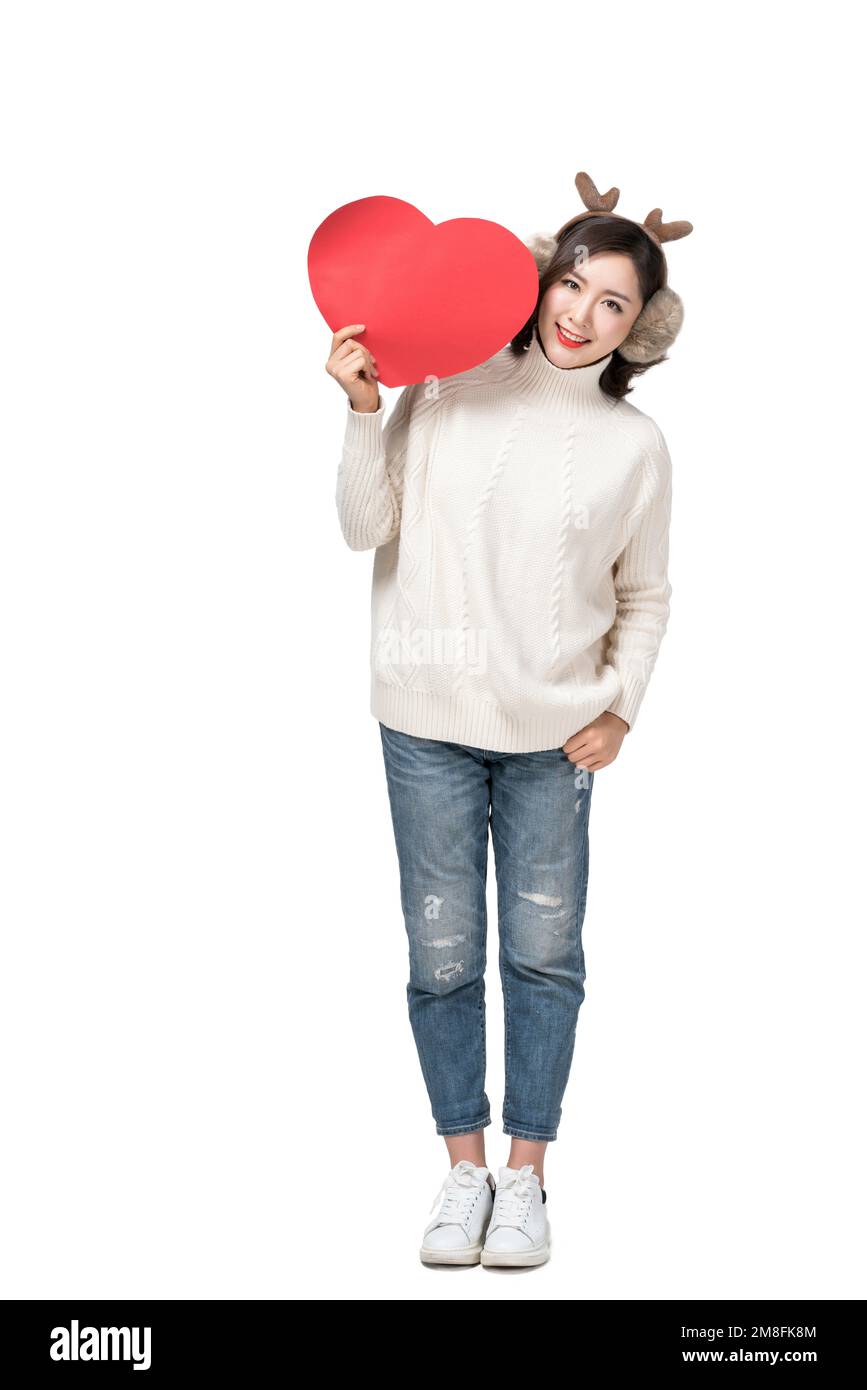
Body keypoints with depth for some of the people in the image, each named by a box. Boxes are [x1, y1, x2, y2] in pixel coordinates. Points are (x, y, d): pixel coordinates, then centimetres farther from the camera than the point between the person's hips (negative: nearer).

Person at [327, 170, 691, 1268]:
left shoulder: (635, 444, 1)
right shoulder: (449, 386, -1)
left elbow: (646, 598, 9)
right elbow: (368, 529, -3)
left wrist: (620, 708, -2)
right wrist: (364, 411, -14)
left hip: (552, 733, 1)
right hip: (429, 722, 0)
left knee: (544, 954, 8)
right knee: (442, 954, 6)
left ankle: (526, 1172, 26)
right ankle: (465, 1166, 26)